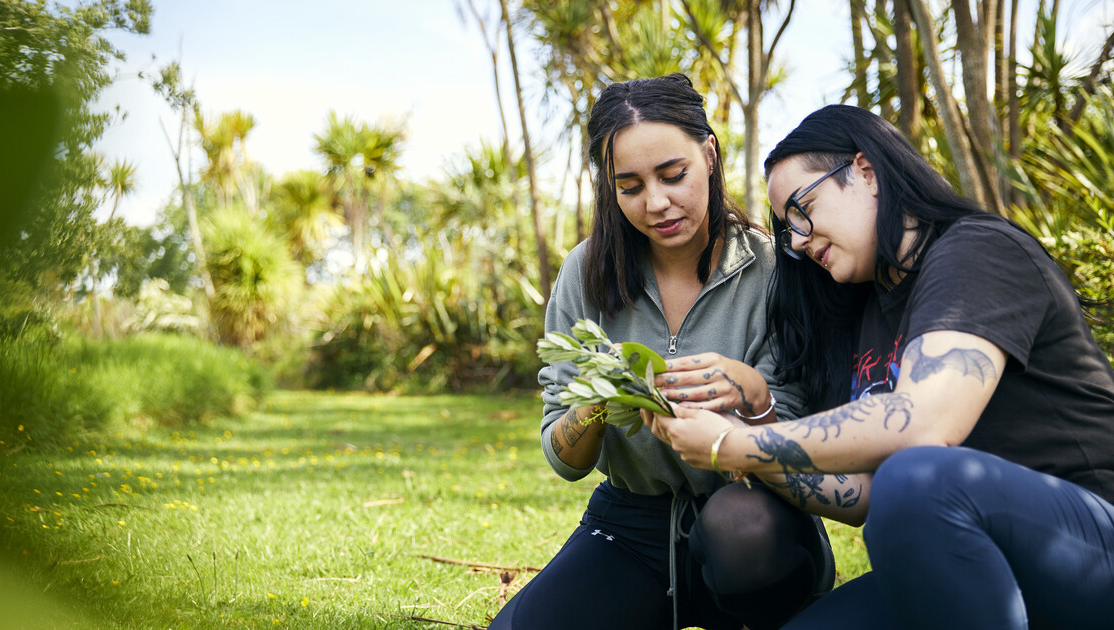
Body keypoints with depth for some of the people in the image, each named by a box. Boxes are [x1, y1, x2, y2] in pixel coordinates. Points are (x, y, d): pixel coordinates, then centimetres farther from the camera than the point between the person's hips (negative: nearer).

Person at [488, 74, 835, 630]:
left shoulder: (770, 268, -9)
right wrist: (592, 407, -23)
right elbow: (564, 462, 0)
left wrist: (752, 395, -31)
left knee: (743, 522, -37)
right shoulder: (589, 273, -2)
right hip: (630, 527, 3)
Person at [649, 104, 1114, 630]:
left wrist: (731, 448, -18)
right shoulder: (857, 319, 17)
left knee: (918, 481, -34)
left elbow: (922, 423, -25)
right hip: (971, 565, 8)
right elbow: (864, 496, 11)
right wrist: (745, 448, -4)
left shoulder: (978, 251, -8)